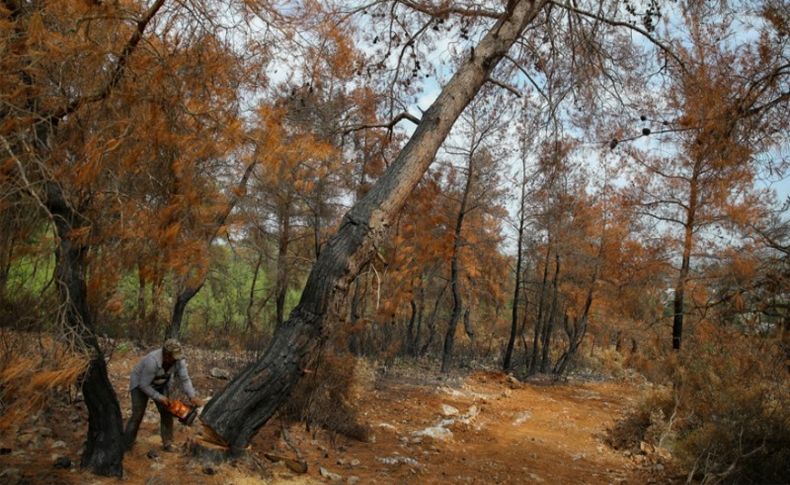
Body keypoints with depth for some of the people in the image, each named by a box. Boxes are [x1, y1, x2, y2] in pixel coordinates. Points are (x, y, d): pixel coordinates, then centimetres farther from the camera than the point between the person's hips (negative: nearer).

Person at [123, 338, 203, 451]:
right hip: (140, 383, -4)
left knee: (167, 412, -3)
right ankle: (125, 445, 9)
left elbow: (185, 379, -20)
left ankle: (167, 444, 9)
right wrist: (159, 397, -27)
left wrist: (192, 396, -31)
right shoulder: (152, 361, -41)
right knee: (137, 415, -7)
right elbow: (144, 385, -31)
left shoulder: (179, 360, -27)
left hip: (161, 385, 5)